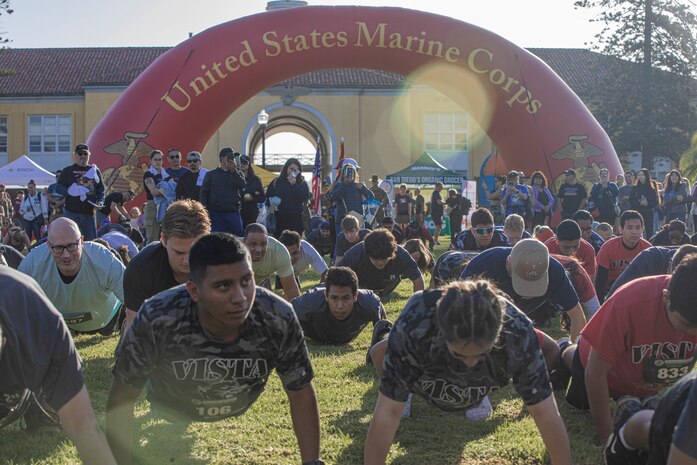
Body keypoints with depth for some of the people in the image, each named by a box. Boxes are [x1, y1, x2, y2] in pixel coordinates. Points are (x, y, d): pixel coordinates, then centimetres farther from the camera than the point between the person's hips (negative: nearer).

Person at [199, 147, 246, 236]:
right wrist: (205, 211, -7)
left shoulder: (237, 174, 16)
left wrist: (234, 170, -12)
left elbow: (242, 185, -5)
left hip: (233, 213, 2)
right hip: (216, 213, -2)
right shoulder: (211, 174, 9)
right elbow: (203, 193, 5)